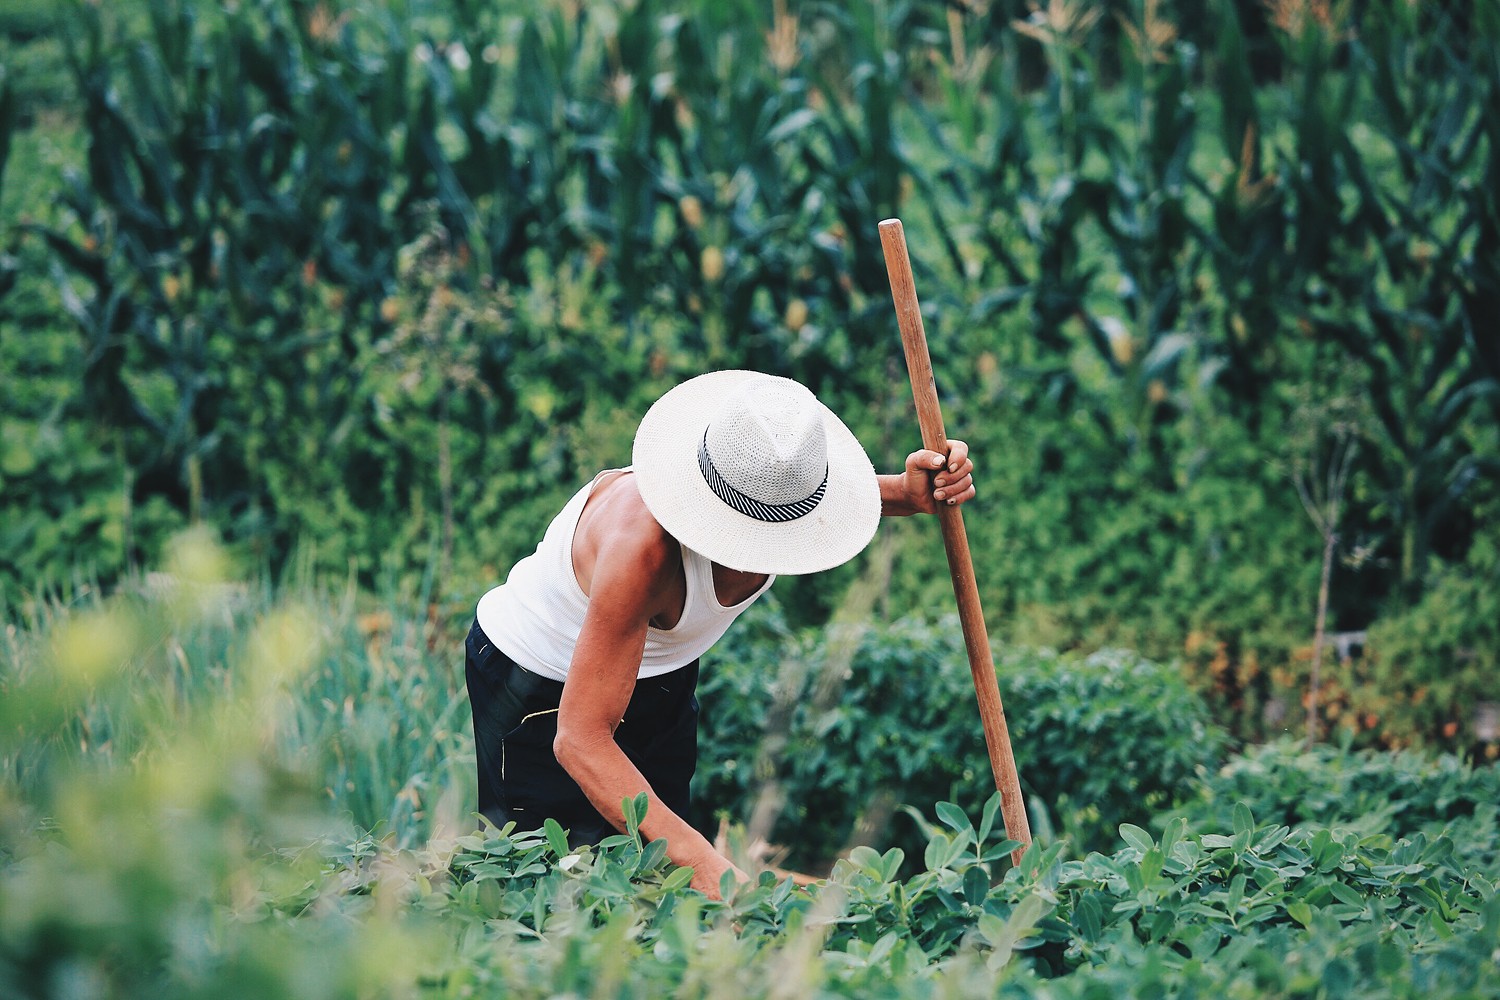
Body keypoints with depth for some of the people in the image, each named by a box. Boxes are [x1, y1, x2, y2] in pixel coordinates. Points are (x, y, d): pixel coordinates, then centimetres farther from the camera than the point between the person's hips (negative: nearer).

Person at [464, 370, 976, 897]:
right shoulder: (646, 543, -44)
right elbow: (579, 740, -44)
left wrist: (909, 493, -18)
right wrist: (703, 861, -53)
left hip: (663, 675, 6)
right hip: (543, 686, -6)